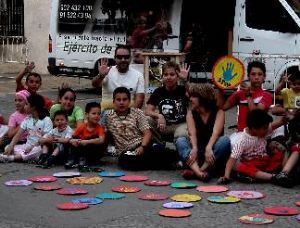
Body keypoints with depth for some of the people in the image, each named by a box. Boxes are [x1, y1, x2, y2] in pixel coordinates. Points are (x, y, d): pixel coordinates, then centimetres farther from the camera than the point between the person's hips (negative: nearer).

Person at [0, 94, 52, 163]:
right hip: (27, 146, 6)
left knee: (37, 150, -40)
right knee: (7, 147, -14)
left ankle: (12, 158, -46)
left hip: (39, 147, -6)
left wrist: (32, 146, -25)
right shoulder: (27, 119, 12)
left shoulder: (46, 120, -5)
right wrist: (11, 145, -14)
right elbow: (18, 134, 3)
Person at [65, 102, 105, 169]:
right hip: (82, 150, 1)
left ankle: (83, 161, -24)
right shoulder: (82, 127, -4)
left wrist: (87, 142, -35)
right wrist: (73, 141, -26)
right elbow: (72, 138, -2)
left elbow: (101, 140, -31)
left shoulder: (100, 128, -12)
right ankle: (72, 160, -19)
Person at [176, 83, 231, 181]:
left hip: (214, 157, -2)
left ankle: (202, 169, -41)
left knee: (225, 140, -28)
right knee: (180, 141, -23)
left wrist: (208, 148, -39)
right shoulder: (191, 114, 6)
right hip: (198, 153, 2)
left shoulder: (218, 112, -1)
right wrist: (194, 148, -33)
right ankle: (197, 171, -49)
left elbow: (216, 133, -19)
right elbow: (192, 133, -11)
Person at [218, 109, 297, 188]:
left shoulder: (264, 130, 0)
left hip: (267, 162, 5)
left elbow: (280, 122, 2)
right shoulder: (241, 142, -15)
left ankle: (284, 173, -37)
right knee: (240, 167, -40)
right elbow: (232, 159, -22)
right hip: (252, 166, -4)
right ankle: (273, 177, -48)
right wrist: (226, 176, -35)